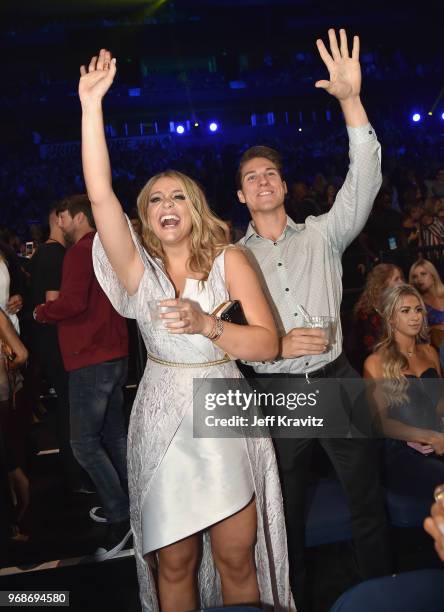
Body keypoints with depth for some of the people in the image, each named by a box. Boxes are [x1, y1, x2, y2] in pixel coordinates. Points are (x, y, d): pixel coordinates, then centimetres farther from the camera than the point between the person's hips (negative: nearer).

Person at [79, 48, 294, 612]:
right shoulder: (139, 268, -1)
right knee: (174, 563, 10)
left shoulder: (230, 262, -2)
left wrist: (206, 324, -23)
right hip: (162, 423, 1)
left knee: (237, 558, 9)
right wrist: (91, 104, -17)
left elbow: (267, 344, -8)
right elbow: (100, 194, -14)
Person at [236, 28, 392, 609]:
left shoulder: (322, 235, 3)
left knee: (368, 496, 10)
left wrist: (351, 99, -22)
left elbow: (364, 182, -12)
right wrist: (276, 346, -16)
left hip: (336, 381, 0)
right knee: (286, 508, 15)